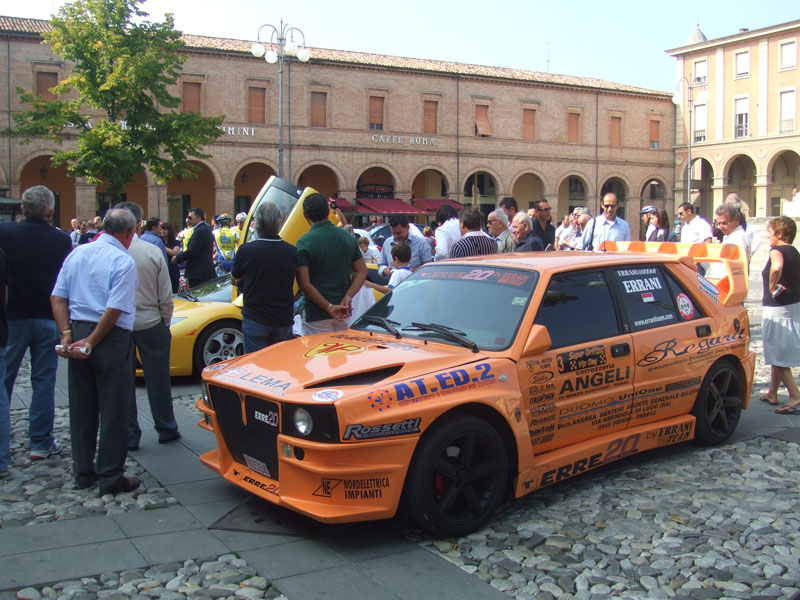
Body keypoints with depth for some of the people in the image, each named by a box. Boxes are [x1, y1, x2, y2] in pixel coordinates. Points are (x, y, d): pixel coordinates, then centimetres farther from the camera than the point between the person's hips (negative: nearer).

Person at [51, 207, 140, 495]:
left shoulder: (77, 253, 9)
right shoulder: (123, 261, -12)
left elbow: (57, 298, 6)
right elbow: (114, 311, -19)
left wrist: (67, 334, 0)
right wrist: (91, 342, -11)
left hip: (78, 332, 7)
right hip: (111, 339, -6)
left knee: (81, 409, 14)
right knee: (113, 412, 2)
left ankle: (83, 473, 24)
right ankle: (111, 477, 8)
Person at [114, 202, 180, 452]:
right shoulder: (153, 252, -10)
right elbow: (165, 296, -6)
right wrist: (165, 323, 9)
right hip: (150, 324, 0)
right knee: (158, 379, 12)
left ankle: (129, 435, 15)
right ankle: (166, 430, 24)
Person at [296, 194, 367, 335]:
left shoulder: (304, 243, -11)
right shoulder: (348, 237, 5)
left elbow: (304, 284, -18)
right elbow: (361, 272, 6)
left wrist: (329, 307, -16)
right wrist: (348, 296, -5)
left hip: (316, 315, -5)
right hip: (344, 313, 5)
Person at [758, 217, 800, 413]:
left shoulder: (777, 251, -15)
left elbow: (777, 267, -36)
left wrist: (772, 286, -23)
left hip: (778, 309, -9)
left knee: (777, 355, -3)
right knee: (777, 353, 19)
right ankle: (772, 393, 28)